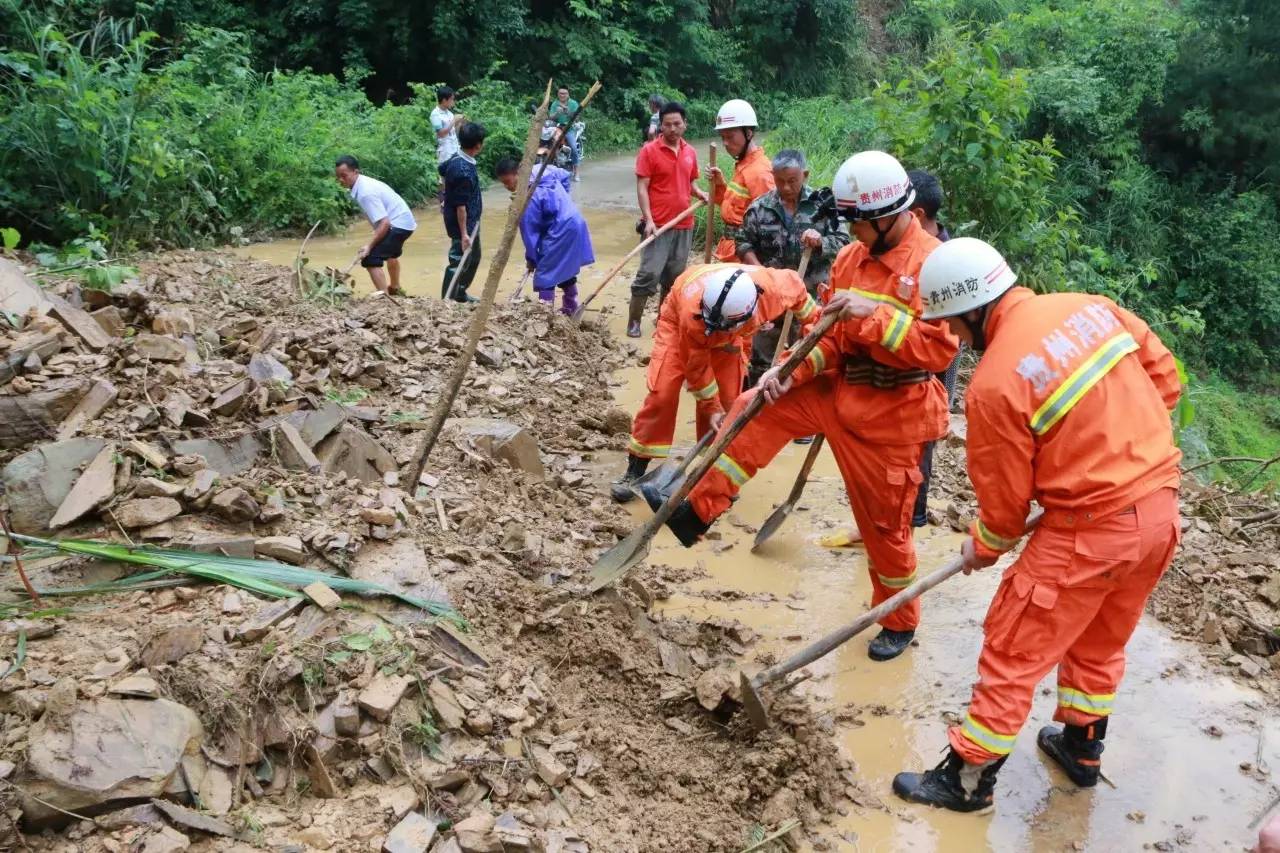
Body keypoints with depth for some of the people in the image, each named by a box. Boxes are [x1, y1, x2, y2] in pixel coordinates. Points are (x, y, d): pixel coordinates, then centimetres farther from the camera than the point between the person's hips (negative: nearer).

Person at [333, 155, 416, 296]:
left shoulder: (365, 192, -28)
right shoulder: (362, 183, 0)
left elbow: (384, 223, -32)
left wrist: (369, 246, -33)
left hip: (398, 224, -11)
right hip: (403, 221, 11)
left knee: (370, 259, -20)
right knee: (390, 253, 35)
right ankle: (395, 288, 61)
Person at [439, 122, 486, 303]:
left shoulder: (455, 159, 1)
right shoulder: (464, 171, -28)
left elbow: (442, 169, 24)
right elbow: (460, 206, -27)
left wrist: (450, 190, 36)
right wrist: (463, 234, -24)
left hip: (470, 223, 10)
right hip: (463, 225, -10)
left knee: (474, 258, 23)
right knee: (458, 263, -4)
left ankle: (460, 294, 36)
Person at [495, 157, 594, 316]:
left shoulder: (527, 196, -21)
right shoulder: (541, 170, 3)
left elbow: (529, 230, -15)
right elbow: (565, 176, 21)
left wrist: (531, 258, -5)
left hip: (560, 232, -10)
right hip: (575, 223, 10)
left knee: (545, 273, -5)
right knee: (565, 268, 23)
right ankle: (571, 307, 35)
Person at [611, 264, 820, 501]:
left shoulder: (772, 287, -39)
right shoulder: (692, 313, -44)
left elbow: (796, 285, -12)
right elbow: (697, 366, -26)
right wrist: (711, 406, -18)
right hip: (679, 320, -3)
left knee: (728, 403, -3)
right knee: (662, 395, -16)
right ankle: (635, 472, -6)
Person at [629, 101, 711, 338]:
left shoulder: (690, 152, 11)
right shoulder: (649, 150, -5)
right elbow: (642, 188, -8)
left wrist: (701, 193, 0)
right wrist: (648, 220, -18)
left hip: (685, 225, 6)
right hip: (658, 225, -5)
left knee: (674, 277, 10)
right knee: (649, 274, -10)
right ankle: (633, 323, -1)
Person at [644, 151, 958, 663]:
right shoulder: (850, 258, 3)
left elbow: (940, 348, -25)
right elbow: (832, 337, 6)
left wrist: (873, 314, -31)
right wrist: (790, 372, -9)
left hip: (892, 415, -6)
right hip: (839, 390, 6)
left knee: (885, 523, 6)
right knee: (756, 410, -4)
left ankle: (900, 622, 31)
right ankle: (695, 511, 4)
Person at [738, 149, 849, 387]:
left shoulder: (822, 203, -4)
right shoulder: (759, 207, -1)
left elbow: (843, 243, -3)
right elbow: (743, 244, 5)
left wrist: (820, 242, -22)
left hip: (812, 296, -1)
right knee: (762, 353, 12)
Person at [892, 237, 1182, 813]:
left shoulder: (994, 383, -19)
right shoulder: (1091, 306, 0)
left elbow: (1005, 497, -9)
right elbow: (1166, 380, 8)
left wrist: (983, 547, 10)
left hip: (1091, 532, -8)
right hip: (1160, 506, 8)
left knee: (1012, 649, 6)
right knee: (1100, 640, 26)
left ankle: (968, 779, 19)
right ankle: (1081, 748, 45)